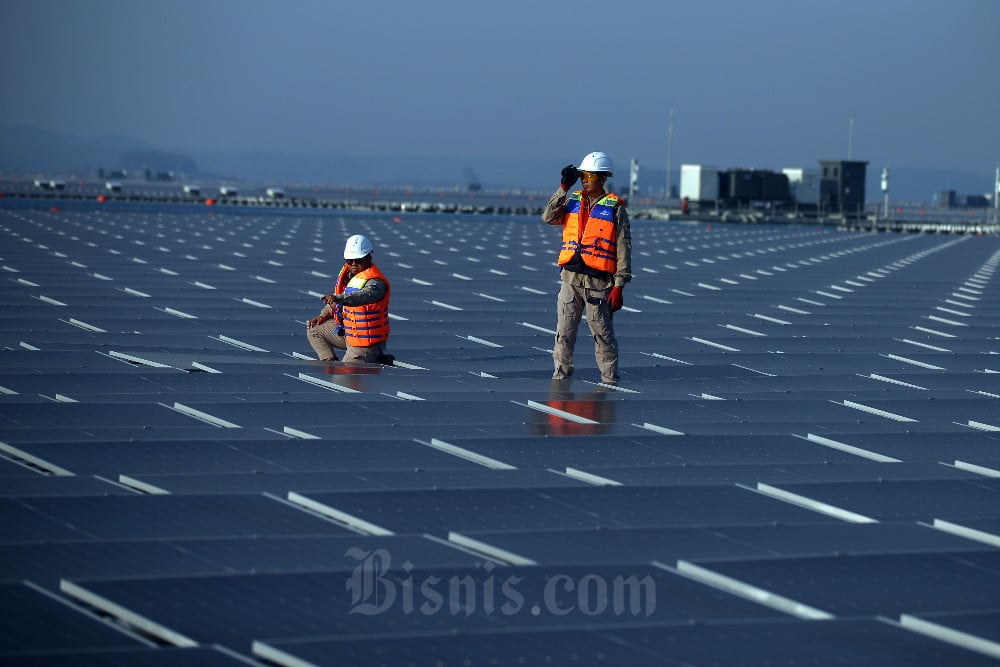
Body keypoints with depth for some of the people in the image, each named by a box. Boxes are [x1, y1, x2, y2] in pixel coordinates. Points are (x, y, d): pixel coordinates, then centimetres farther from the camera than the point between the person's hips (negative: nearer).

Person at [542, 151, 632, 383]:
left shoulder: (615, 208, -1)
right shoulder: (572, 201, 11)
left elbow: (623, 249, -3)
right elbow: (549, 217, -3)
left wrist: (618, 286, -8)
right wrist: (563, 188, -8)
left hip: (598, 280, -4)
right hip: (570, 277, 4)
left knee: (602, 331, 0)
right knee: (564, 331, 4)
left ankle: (609, 379, 8)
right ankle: (561, 374, 13)